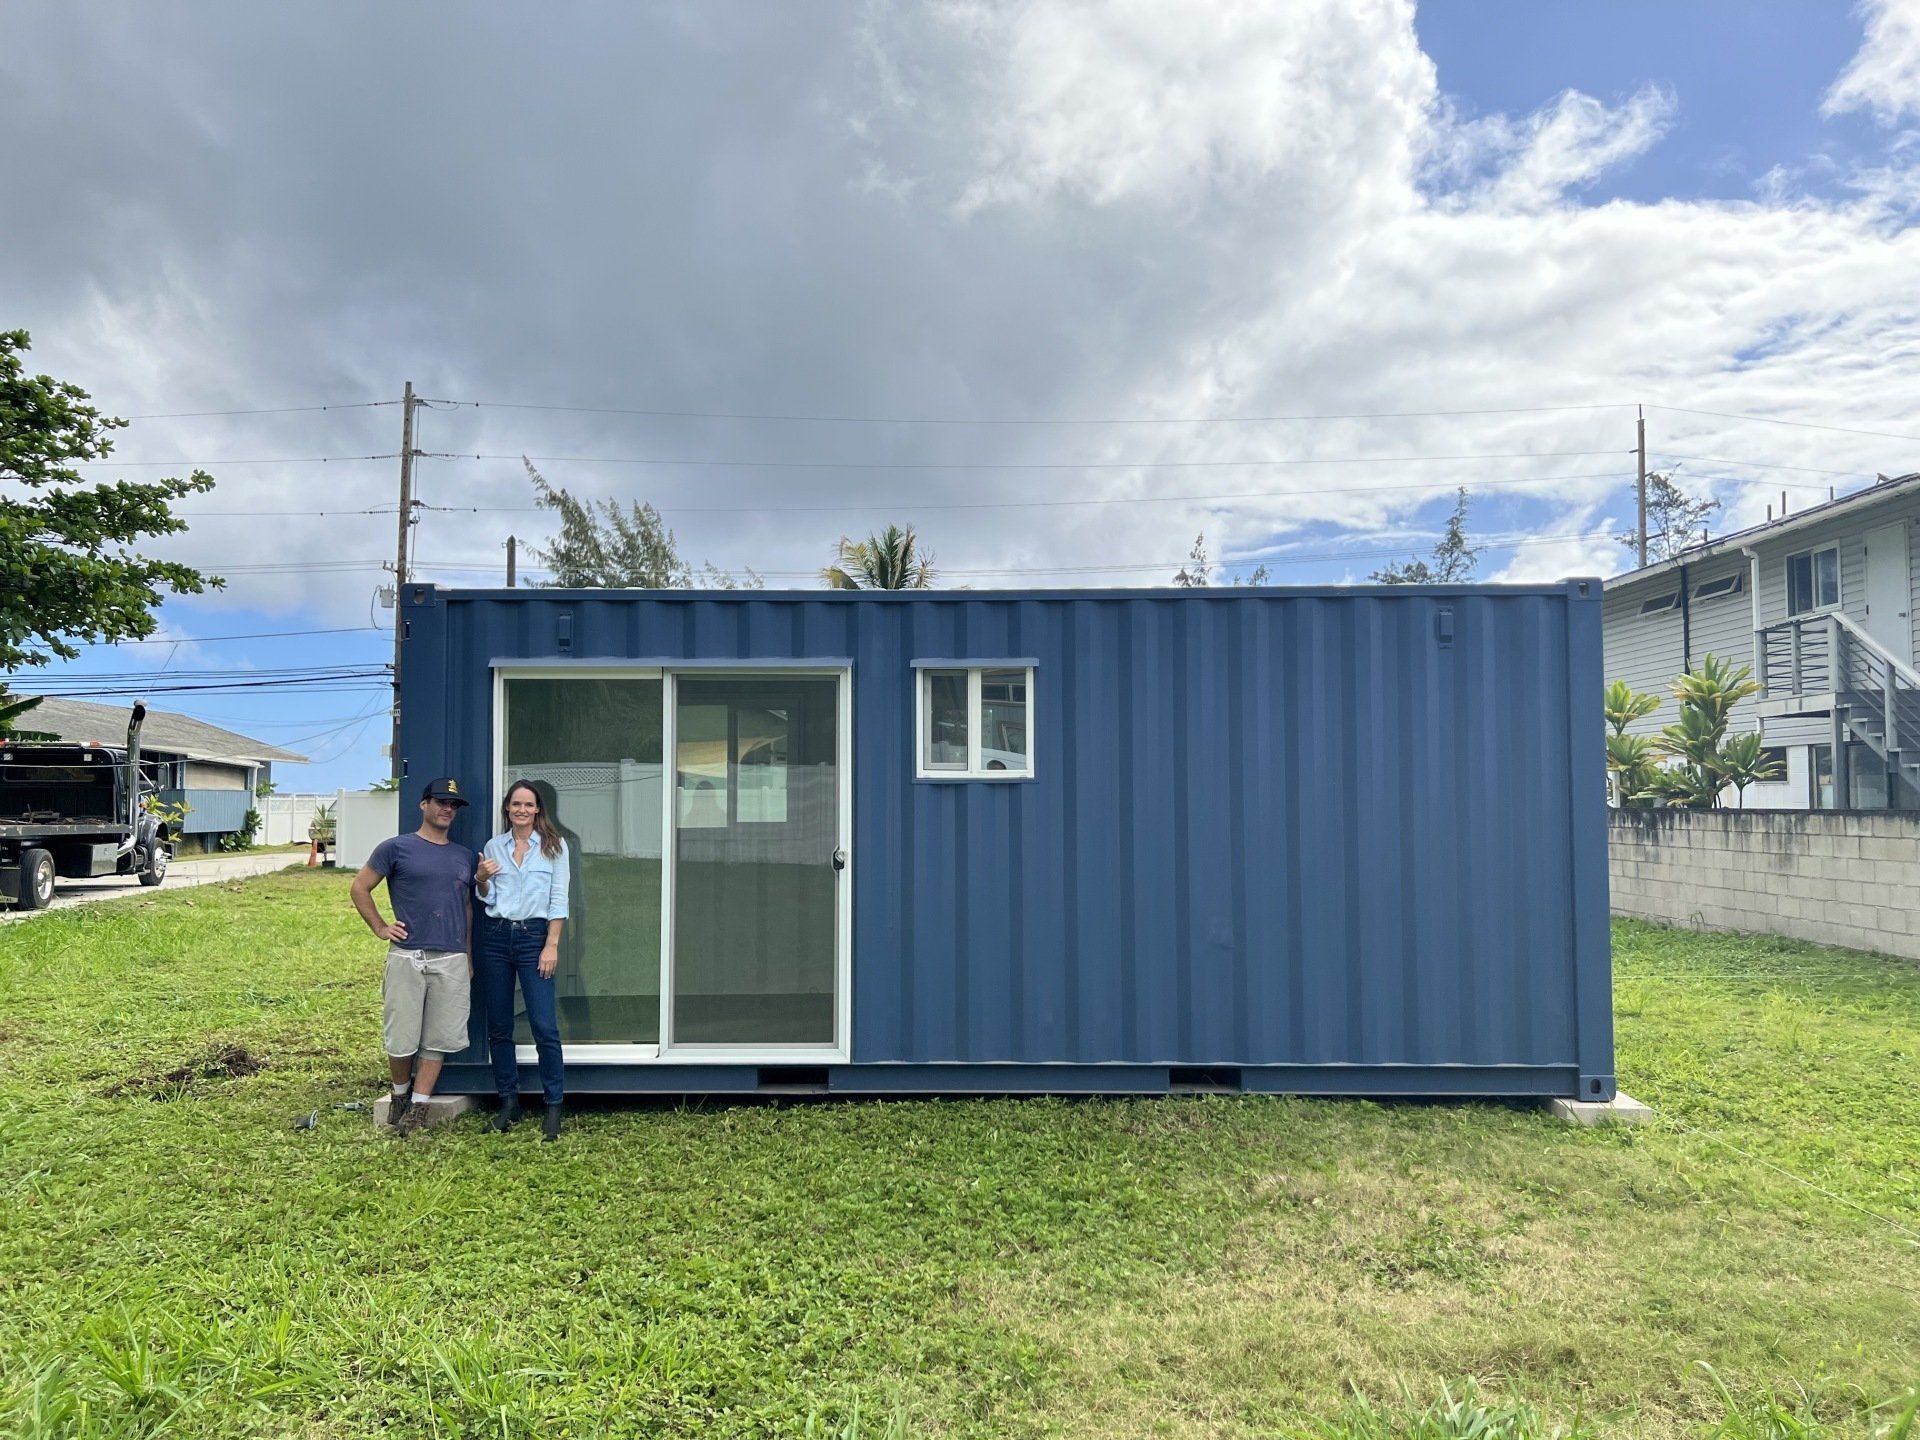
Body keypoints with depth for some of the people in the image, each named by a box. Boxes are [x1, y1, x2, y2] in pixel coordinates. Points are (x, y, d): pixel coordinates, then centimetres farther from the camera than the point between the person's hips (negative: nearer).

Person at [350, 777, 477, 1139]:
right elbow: (360, 887, 8)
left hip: (452, 960, 3)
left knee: (439, 1039, 2)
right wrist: (380, 928, 1)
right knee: (401, 1038, 2)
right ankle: (399, 1096, 25)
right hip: (407, 956, -3)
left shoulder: (466, 857, 15)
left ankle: (418, 1107, 10)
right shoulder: (396, 848, 4)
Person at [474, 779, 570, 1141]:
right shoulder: (493, 846, 10)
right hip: (496, 937, 4)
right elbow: (487, 898, 13)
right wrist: (481, 880, -9)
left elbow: (559, 900, -1)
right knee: (498, 1026, 7)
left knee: (544, 1026, -9)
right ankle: (508, 1101, 19)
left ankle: (554, 1107, 0)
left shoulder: (554, 846, 2)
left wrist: (552, 945, -9)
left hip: (534, 937, -3)